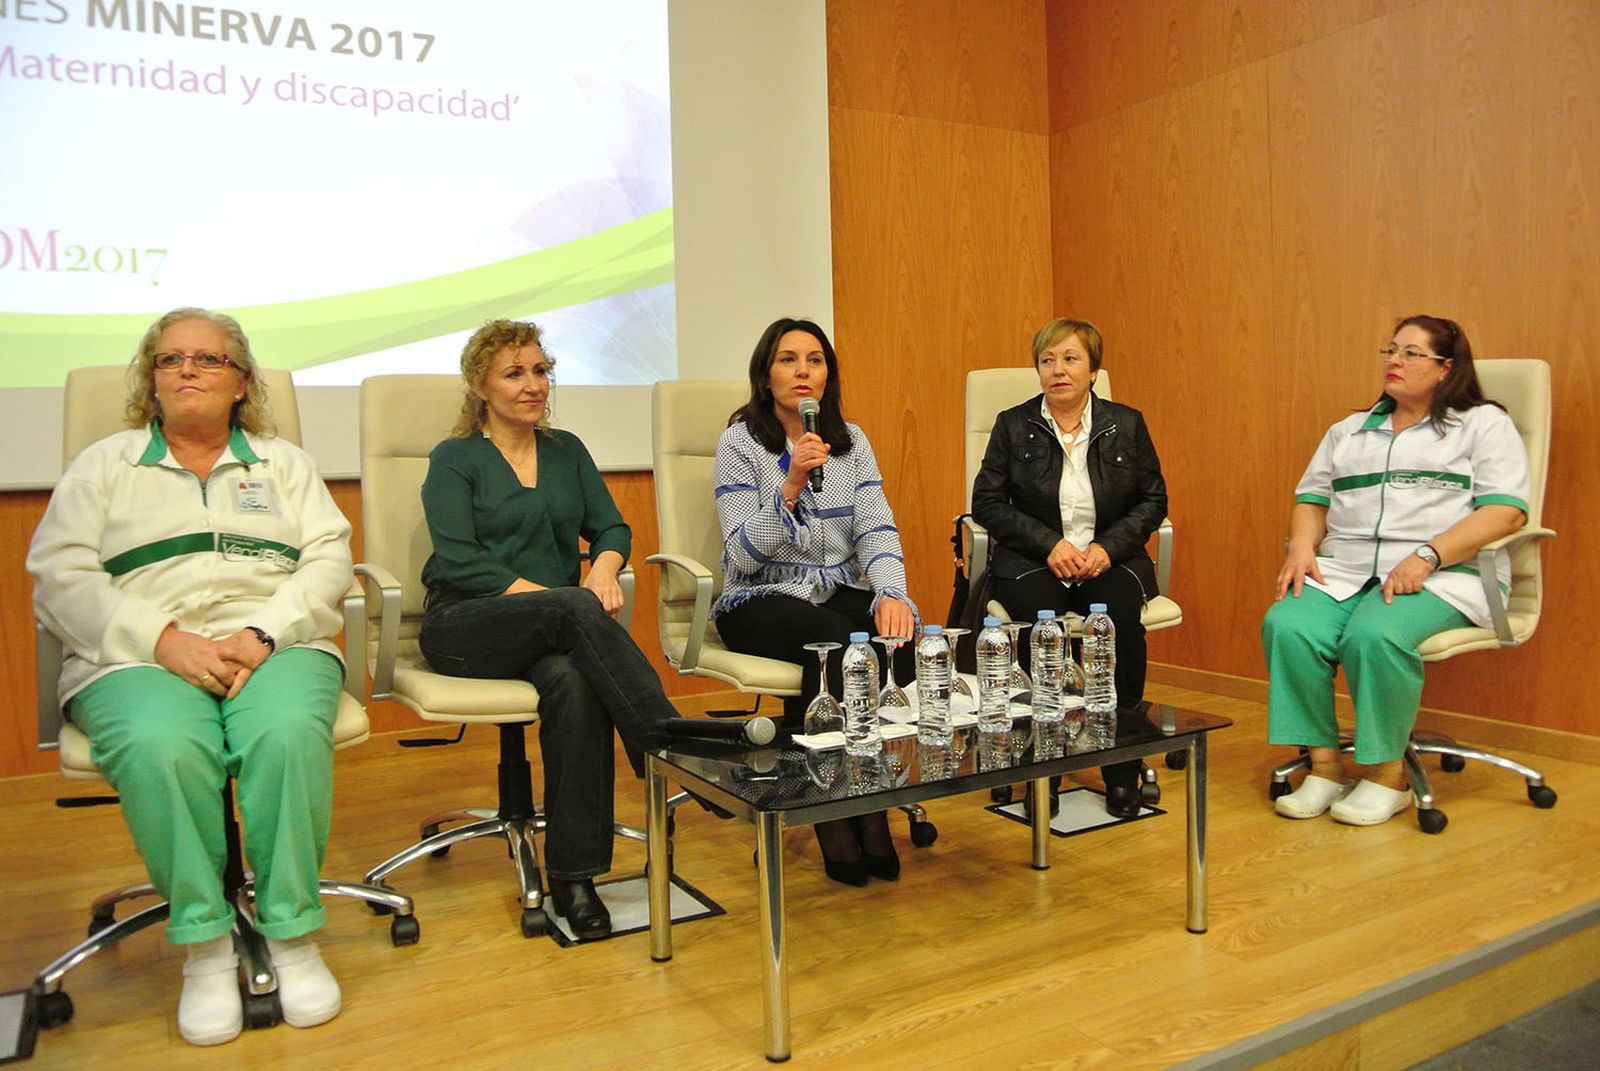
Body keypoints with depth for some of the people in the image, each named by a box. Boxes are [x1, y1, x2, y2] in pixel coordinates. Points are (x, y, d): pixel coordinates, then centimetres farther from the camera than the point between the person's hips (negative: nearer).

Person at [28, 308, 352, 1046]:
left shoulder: (283, 462, 21)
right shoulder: (105, 464, 19)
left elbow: (328, 560, 7)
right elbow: (60, 573, 5)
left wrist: (263, 635, -13)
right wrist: (164, 640, -12)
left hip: (274, 646, 1)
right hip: (138, 656, 0)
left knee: (288, 734, -34)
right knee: (161, 748, -35)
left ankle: (292, 932, -19)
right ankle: (205, 944, -18)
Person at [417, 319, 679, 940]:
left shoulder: (566, 452, 19)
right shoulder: (454, 459, 4)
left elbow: (612, 527, 12)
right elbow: (460, 563, -9)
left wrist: (604, 568, -14)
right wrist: (565, 599, -18)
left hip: (553, 632, 3)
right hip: (464, 629, -3)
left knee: (575, 680, -33)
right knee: (575, 610, -34)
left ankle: (574, 875, -29)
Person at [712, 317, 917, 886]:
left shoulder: (852, 441, 9)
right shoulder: (740, 443, -4)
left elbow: (877, 529, -1)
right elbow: (743, 556, -12)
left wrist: (891, 592, -21)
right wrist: (791, 486, -24)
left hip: (841, 594, 4)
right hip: (760, 601, -4)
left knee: (900, 634, -29)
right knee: (834, 639, -35)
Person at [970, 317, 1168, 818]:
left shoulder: (1127, 424, 10)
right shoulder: (1013, 425, 6)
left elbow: (1153, 500, 9)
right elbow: (986, 501, 1)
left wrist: (1107, 546, -9)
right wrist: (1050, 544, -11)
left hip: (1110, 558, 1)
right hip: (1031, 561, -1)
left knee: (1121, 615, -32)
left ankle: (1123, 767, -18)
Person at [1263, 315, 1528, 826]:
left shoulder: (1484, 424, 10)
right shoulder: (1349, 430, 26)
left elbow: (1506, 510, -4)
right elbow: (1312, 497, 22)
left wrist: (1426, 556, -18)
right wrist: (1302, 545, -1)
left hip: (1443, 573, -4)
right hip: (1344, 569, 5)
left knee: (1375, 636, -36)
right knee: (1286, 627, -27)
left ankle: (1386, 774, -17)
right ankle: (1325, 766, -18)